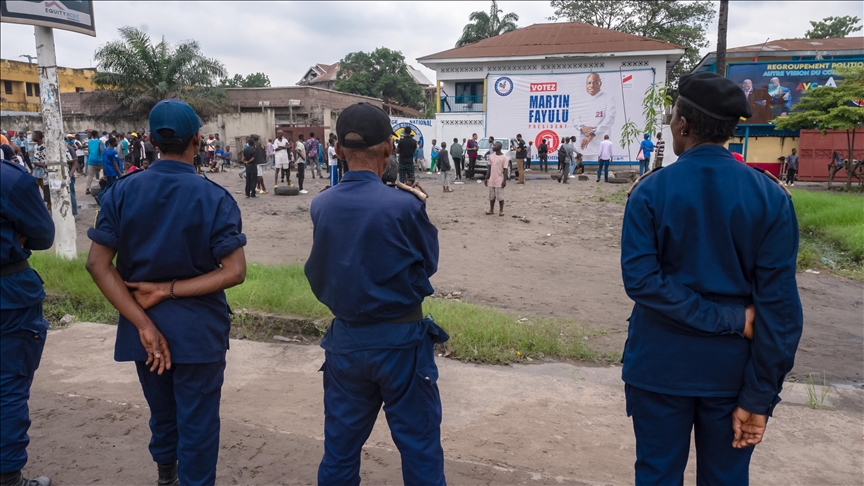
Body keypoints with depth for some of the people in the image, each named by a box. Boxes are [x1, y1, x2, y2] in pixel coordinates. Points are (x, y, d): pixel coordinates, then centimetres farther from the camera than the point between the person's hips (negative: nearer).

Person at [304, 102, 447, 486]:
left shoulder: (320, 205, -5)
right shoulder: (404, 205, -17)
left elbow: (317, 275, 6)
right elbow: (429, 263, -1)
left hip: (345, 340, 4)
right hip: (401, 340, -4)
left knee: (340, 446, 18)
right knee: (419, 447, 10)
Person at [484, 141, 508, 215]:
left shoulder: (504, 157, -9)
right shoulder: (491, 156, 6)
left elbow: (505, 170, -9)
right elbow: (489, 168, 11)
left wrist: (504, 181, -13)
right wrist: (486, 178, 8)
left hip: (499, 181, -5)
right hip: (491, 180, 5)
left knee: (500, 196, 0)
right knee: (491, 196, 10)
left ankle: (501, 210, 11)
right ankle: (491, 210, 21)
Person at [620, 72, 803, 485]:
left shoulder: (650, 191, -10)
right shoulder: (771, 196, -6)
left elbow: (640, 279, -19)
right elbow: (779, 303, -9)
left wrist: (729, 321, -14)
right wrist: (758, 397, -6)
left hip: (661, 364, -1)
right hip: (732, 368, 2)